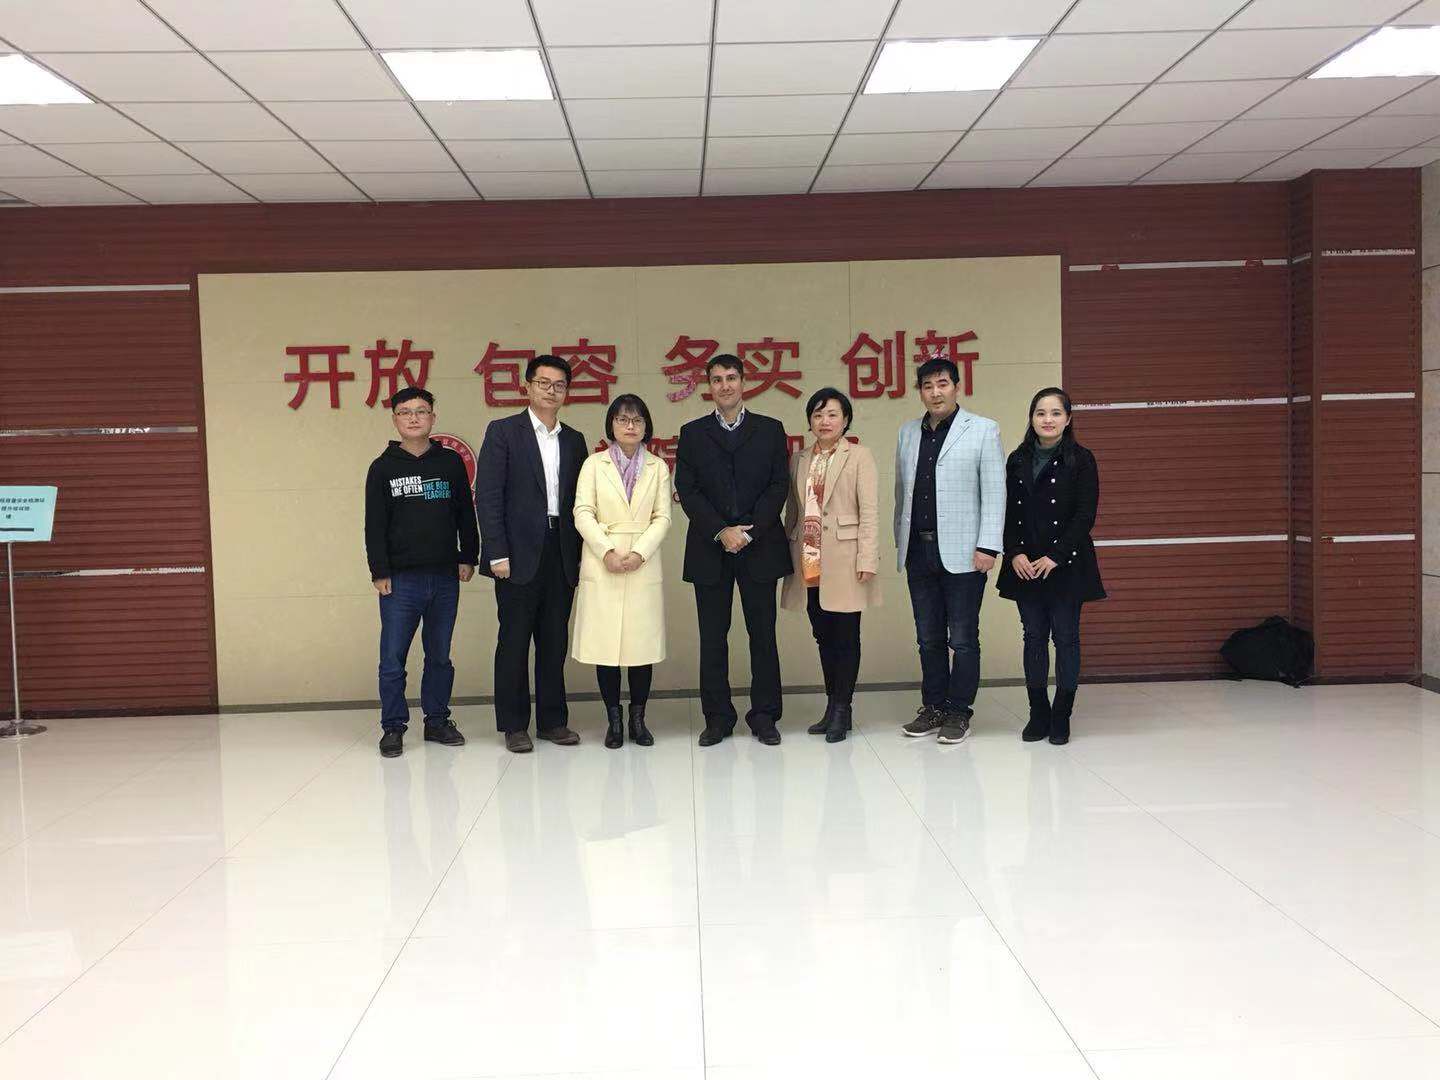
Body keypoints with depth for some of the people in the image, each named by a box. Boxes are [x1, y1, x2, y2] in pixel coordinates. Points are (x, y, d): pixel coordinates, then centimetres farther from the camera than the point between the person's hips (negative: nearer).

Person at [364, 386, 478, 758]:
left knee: (440, 656, 10)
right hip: (400, 578, -1)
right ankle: (393, 727, 10)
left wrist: (468, 558, 4)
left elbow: (466, 514, 10)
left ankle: (437, 721, 20)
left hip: (445, 576, 2)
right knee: (393, 658, 1)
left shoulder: (451, 462, 7)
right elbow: (374, 525, 1)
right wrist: (379, 572, -4)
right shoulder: (383, 468, 3)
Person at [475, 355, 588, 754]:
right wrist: (497, 553, -13)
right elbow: (487, 496, -6)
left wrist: (579, 555, 7)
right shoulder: (503, 431, -1)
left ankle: (552, 720, 18)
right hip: (519, 554, -4)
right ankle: (514, 725, 10)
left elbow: (578, 501, 14)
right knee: (514, 641, 2)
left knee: (554, 642, 9)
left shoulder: (574, 440, 13)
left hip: (562, 554, 4)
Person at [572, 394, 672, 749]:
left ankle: (638, 719, 12)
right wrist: (607, 551, -13)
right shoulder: (594, 464, 7)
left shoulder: (657, 467, 11)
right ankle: (613, 719, 8)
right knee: (605, 642, -1)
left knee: (643, 642, 1)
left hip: (644, 565, 1)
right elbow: (583, 513, -1)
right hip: (602, 566, -1)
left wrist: (639, 552, -10)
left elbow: (663, 517, 4)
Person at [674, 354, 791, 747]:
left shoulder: (770, 430, 8)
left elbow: (778, 486, 1)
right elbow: (687, 490, 1)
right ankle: (718, 717, 11)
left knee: (763, 634, 3)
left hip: (760, 547, 0)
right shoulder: (692, 433, 9)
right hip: (709, 549, 1)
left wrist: (749, 531, -10)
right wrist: (720, 532, -10)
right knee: (713, 637, 3)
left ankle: (764, 716, 11)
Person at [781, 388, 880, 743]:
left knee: (845, 636, 0)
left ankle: (842, 708, 8)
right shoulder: (799, 461, 14)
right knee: (823, 636, 11)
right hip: (809, 563, 5)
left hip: (843, 561, -5)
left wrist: (867, 560, -14)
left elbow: (869, 511, -7)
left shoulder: (859, 457, -1)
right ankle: (833, 706, 20)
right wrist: (787, 555, 11)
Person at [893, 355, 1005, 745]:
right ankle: (933, 708, 20)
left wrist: (988, 546, -12)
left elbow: (994, 492, -5)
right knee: (929, 637, 11)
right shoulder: (908, 433, 13)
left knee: (962, 637, 1)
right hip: (918, 551, 5)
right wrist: (900, 540, 10)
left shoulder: (983, 430, -1)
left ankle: (959, 712, 10)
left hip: (962, 552, -4)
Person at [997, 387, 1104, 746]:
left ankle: (1061, 717, 10)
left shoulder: (1081, 460, -3)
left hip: (1065, 565, -3)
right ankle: (1038, 715, 14)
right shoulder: (1017, 461, 8)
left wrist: (1055, 557, -15)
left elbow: (1085, 516, -9)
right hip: (1025, 566, 3)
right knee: (1034, 637, 7)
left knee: (1065, 637, 2)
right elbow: (1008, 513, 7)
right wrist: (1015, 554, -8)